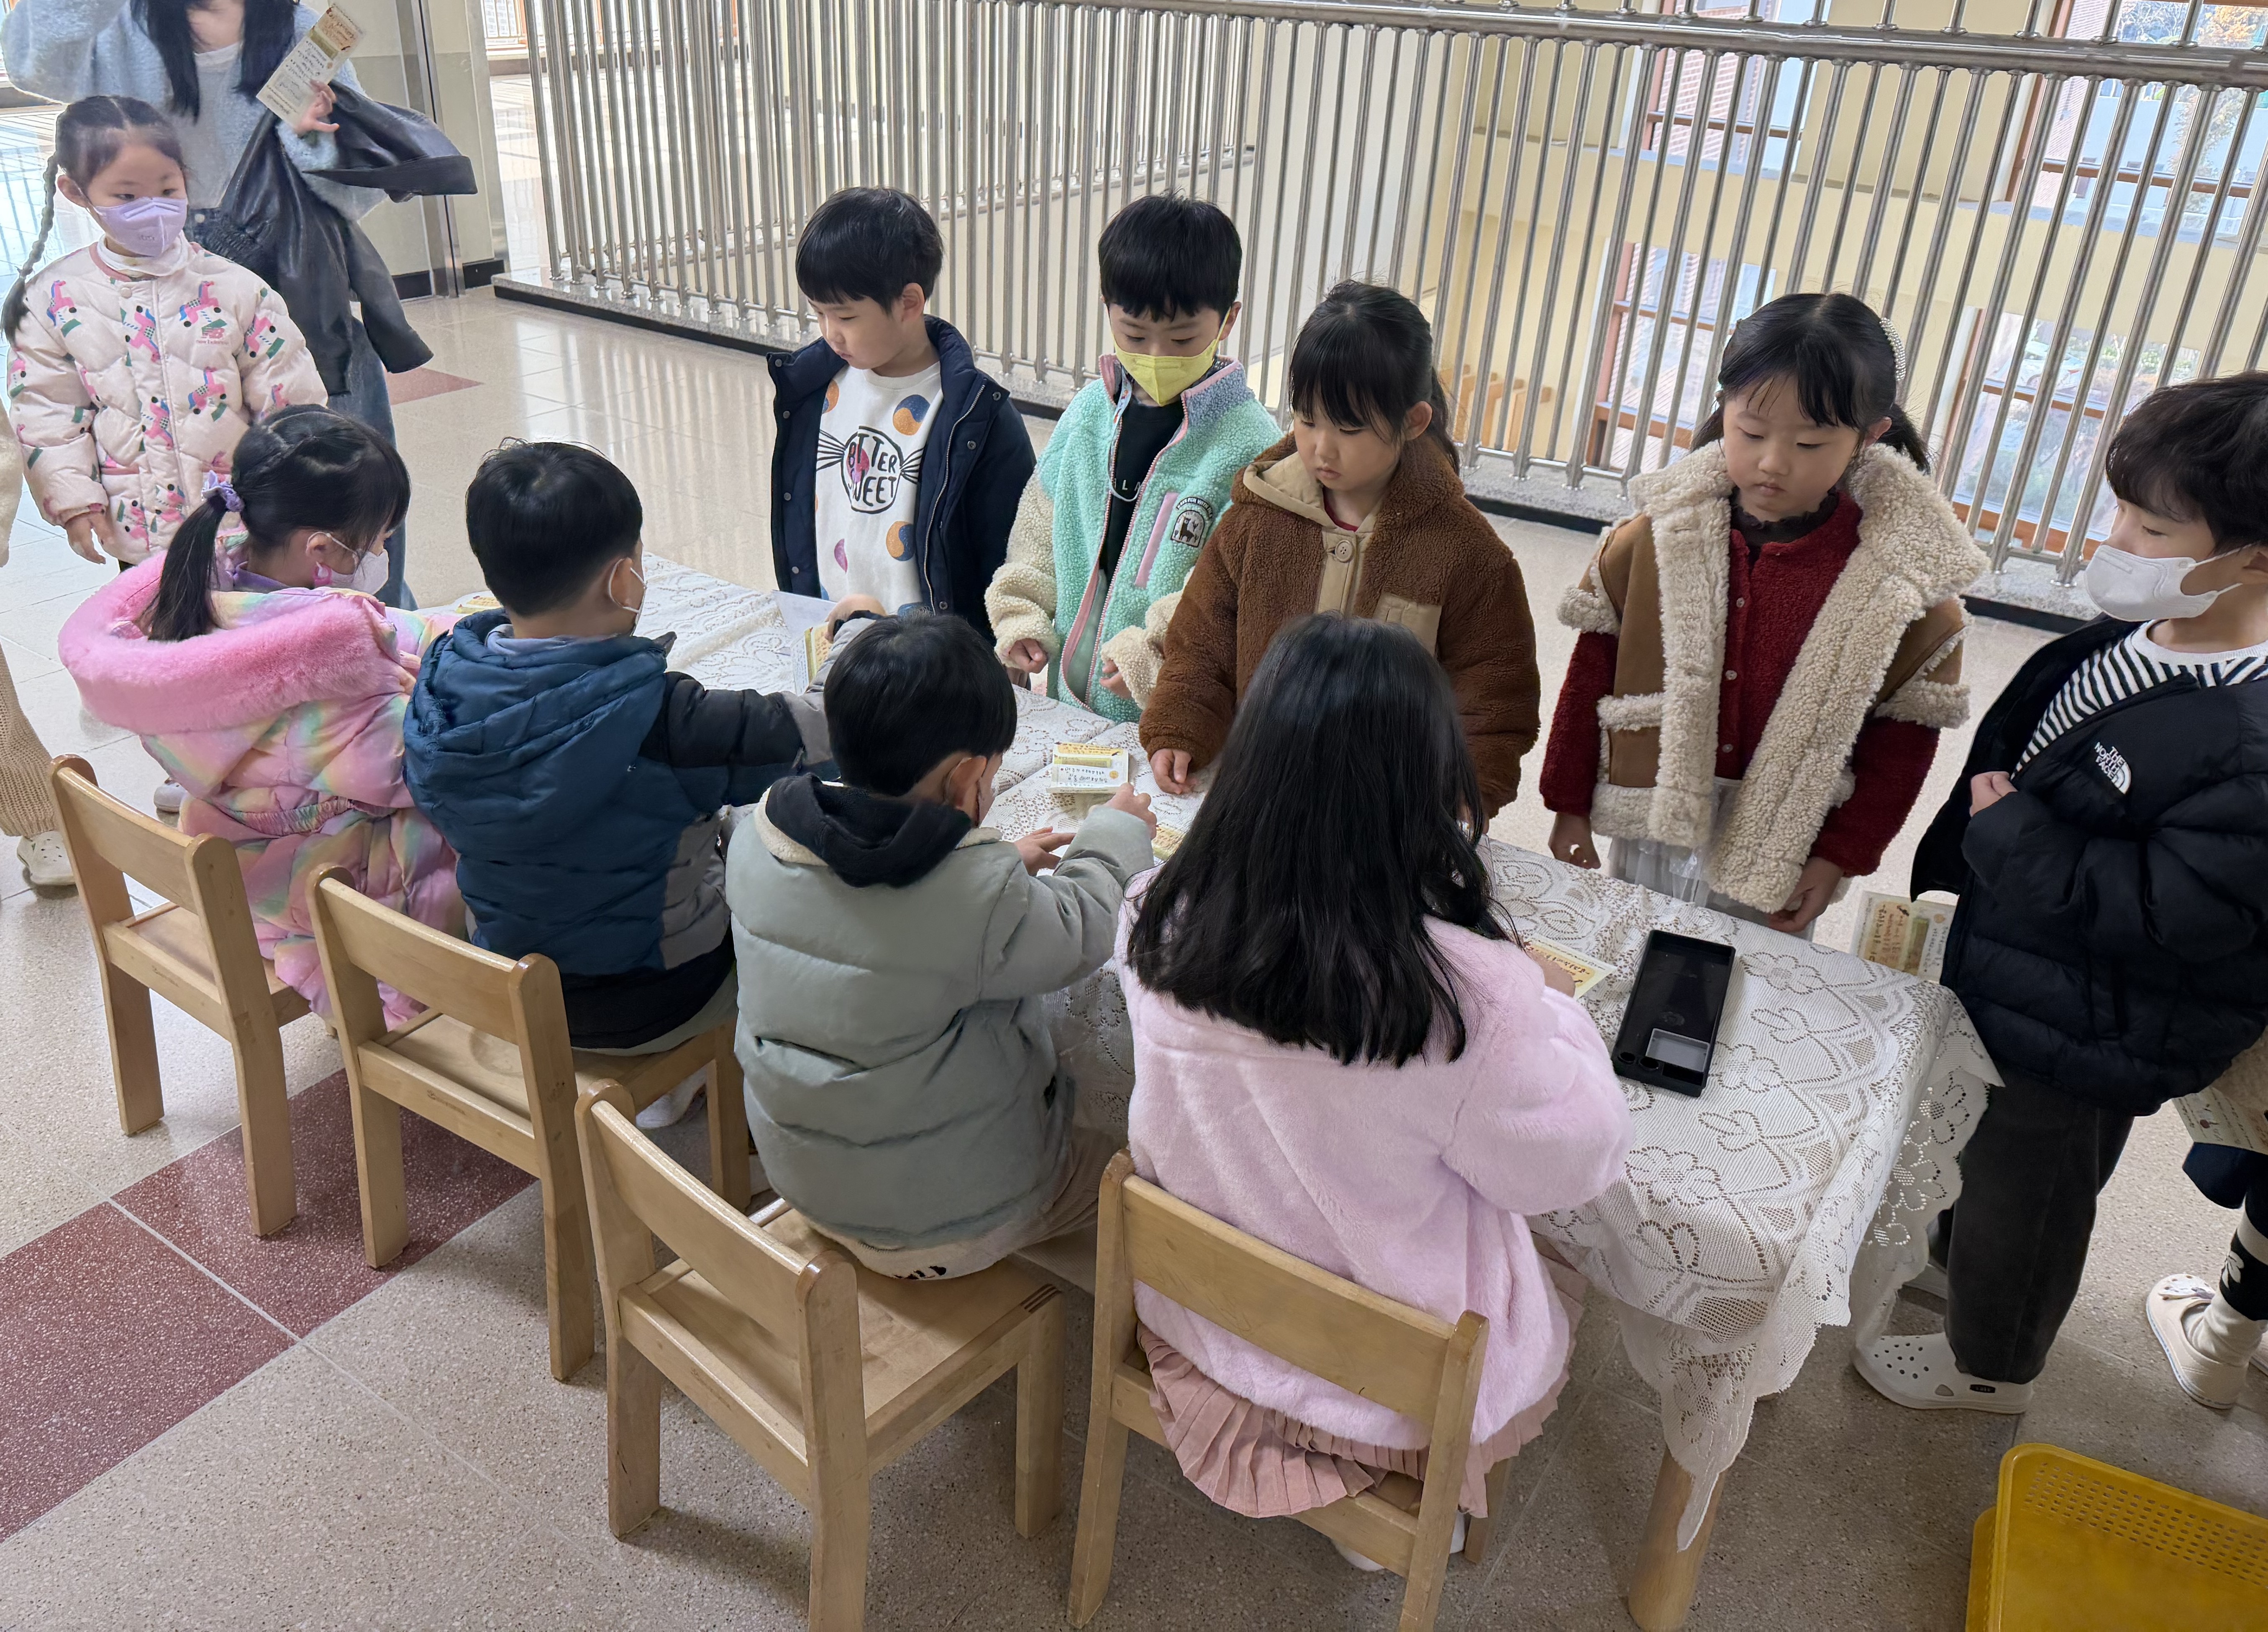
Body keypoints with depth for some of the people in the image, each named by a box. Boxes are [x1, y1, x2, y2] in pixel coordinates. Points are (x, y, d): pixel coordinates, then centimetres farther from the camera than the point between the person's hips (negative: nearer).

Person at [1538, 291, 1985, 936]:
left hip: (1780, 856, -2)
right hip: (1648, 833, 2)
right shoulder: (1660, 537, -9)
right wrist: (1568, 805, 2)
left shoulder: (1905, 580, -12)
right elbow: (1593, 666, -1)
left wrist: (1841, 857, -7)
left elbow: (1905, 734, -4)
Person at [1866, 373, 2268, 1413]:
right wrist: (1953, 867, 12)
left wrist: (2008, 832, -26)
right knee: (1984, 1140, 32)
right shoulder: (2121, 643, -6)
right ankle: (1957, 1255, 61)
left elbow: (2170, 911, -32)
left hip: (2085, 1036, -8)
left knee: (2030, 1186, 17)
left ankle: (1989, 1365, 43)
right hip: (2007, 974, 8)